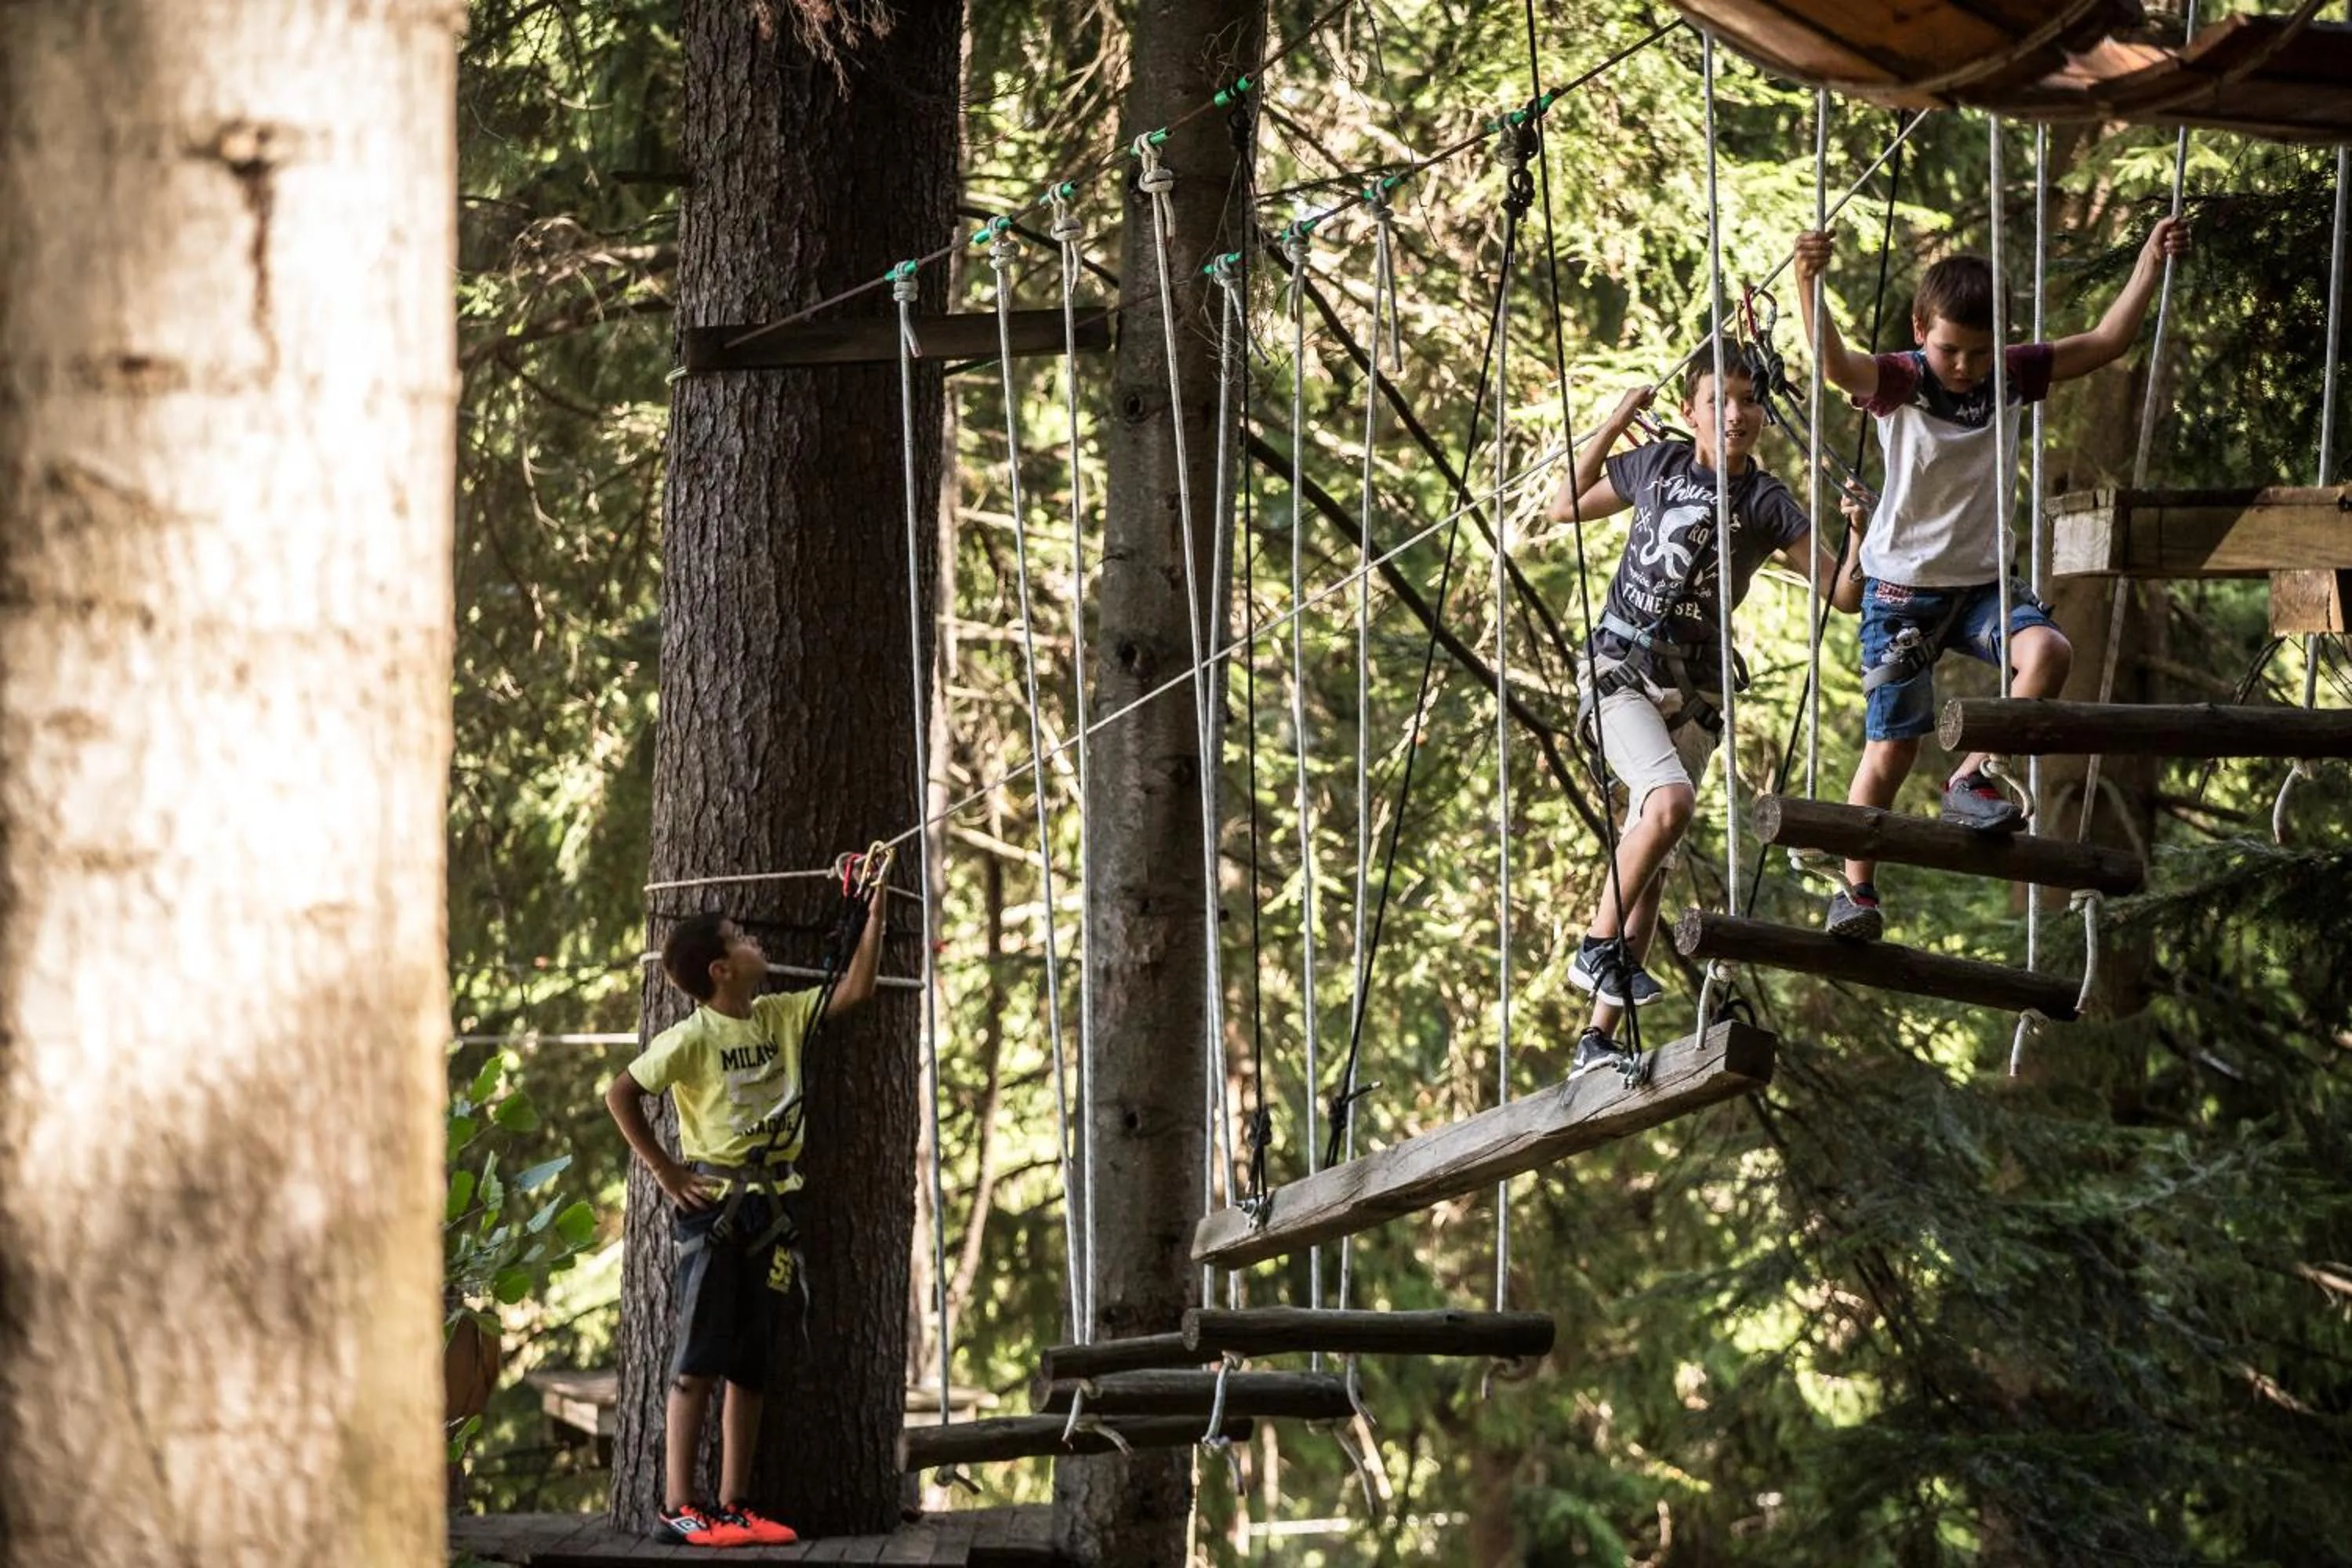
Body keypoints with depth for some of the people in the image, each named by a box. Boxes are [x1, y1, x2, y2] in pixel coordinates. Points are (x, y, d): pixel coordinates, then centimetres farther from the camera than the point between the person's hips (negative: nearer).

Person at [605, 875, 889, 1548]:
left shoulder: (781, 1016, 7)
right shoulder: (691, 1039, -11)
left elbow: (856, 989, 7)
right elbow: (621, 1095, -9)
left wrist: (874, 910, 2)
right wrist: (666, 1171, -10)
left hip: (769, 1208, 6)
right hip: (712, 1207, -6)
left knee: (751, 1362, 7)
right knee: (700, 1359, -7)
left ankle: (734, 1505, 10)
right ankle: (678, 1505, -5)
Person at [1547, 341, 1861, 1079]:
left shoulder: (1767, 505, 1)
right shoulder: (1658, 466, 3)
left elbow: (1841, 594, -4)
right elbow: (1566, 508, 18)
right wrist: (1611, 428, 9)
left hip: (1694, 688, 2)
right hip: (1619, 666, -2)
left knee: (1651, 866, 3)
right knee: (1670, 800, -30)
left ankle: (1599, 1038, 7)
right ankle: (1597, 946, -16)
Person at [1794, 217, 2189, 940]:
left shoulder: (2013, 374, -2)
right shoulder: (1899, 381, -15)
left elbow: (2106, 342, 2)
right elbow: (1836, 365, -36)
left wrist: (2150, 264, -9)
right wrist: (1809, 284, -53)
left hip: (1984, 579, 3)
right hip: (1905, 586, -3)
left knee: (2046, 650, -28)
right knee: (1892, 746, -3)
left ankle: (1974, 779, -16)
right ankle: (1857, 892, 11)